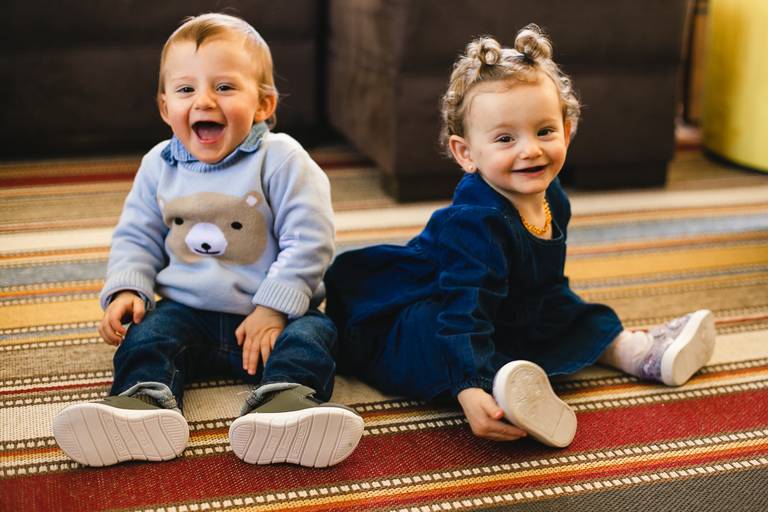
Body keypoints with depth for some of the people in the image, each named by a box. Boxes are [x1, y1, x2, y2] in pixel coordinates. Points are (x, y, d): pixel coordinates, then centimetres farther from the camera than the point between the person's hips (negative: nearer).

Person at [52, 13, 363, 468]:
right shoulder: (159, 166, 4)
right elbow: (137, 237, 12)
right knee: (147, 335, -22)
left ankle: (285, 398, -52)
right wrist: (127, 289, -7)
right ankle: (146, 401, -45)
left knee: (309, 334, -28)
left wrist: (274, 308, -20)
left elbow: (308, 241, -13)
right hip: (186, 310, 3)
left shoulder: (281, 160, -10)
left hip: (265, 314, -3)